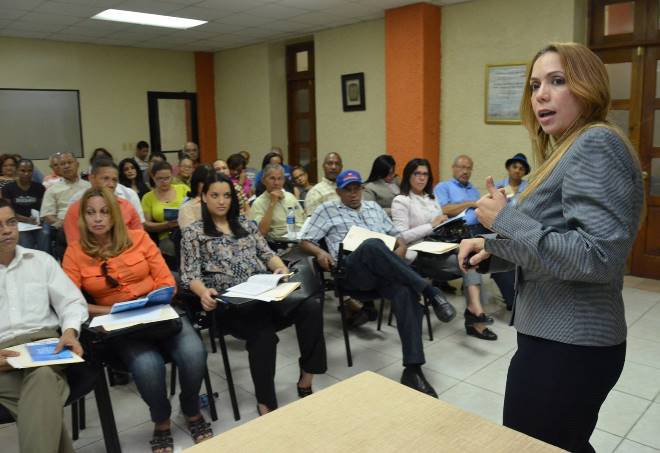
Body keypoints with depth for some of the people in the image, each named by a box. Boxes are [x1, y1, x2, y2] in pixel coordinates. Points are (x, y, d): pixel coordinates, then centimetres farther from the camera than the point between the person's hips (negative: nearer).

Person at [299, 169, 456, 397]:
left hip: (385, 269, 3)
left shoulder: (374, 207, 29)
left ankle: (412, 369, -35)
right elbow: (305, 241, 12)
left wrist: (401, 247, 6)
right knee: (372, 245, -39)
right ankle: (430, 291, -36)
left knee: (405, 292, -33)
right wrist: (320, 252, -10)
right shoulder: (327, 210, 17)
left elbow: (395, 233, 31)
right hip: (351, 270, -3)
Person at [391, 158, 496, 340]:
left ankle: (474, 308, -33)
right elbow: (402, 236, -13)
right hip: (418, 254, -6)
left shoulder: (432, 199, 21)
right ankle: (474, 309, -20)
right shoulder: (400, 201, -3)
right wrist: (432, 226, -16)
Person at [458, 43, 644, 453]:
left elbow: (599, 258, -27)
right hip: (568, 337, 10)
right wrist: (492, 249, 4)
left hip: (565, 345, -10)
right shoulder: (571, 149, 14)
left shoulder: (596, 144, -17)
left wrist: (505, 220, -22)